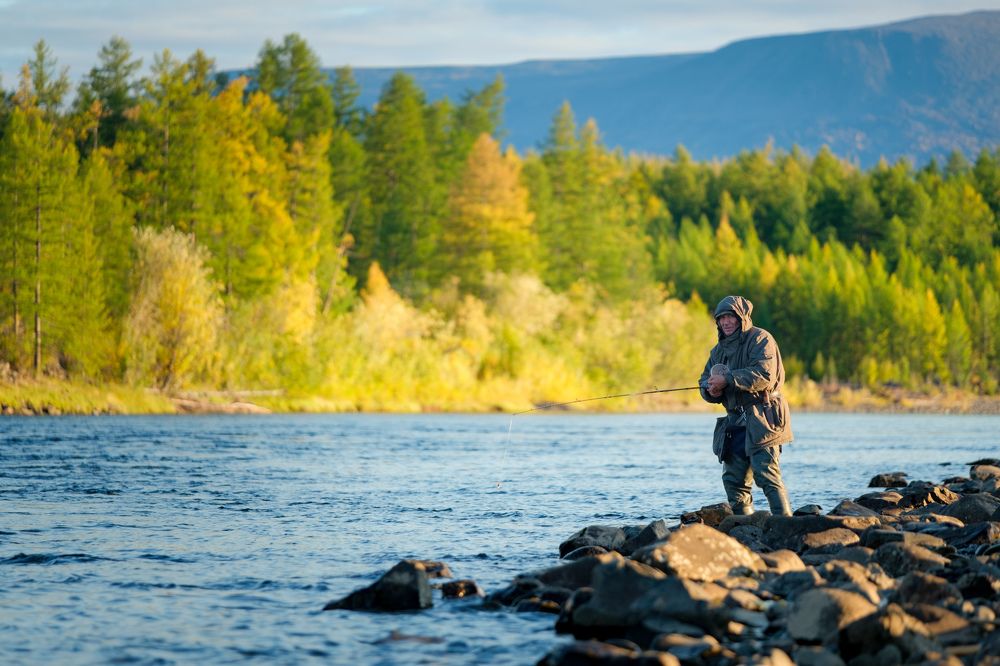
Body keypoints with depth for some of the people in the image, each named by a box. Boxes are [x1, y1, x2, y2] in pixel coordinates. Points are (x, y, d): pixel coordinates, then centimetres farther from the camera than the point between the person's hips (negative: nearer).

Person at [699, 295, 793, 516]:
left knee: (767, 476, -16)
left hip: (761, 420, -8)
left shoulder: (759, 339, -5)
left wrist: (727, 379, -21)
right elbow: (705, 381, 19)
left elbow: (764, 375, -20)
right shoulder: (719, 350, 19)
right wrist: (711, 390, -6)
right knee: (733, 480, 7)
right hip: (735, 423, 8)